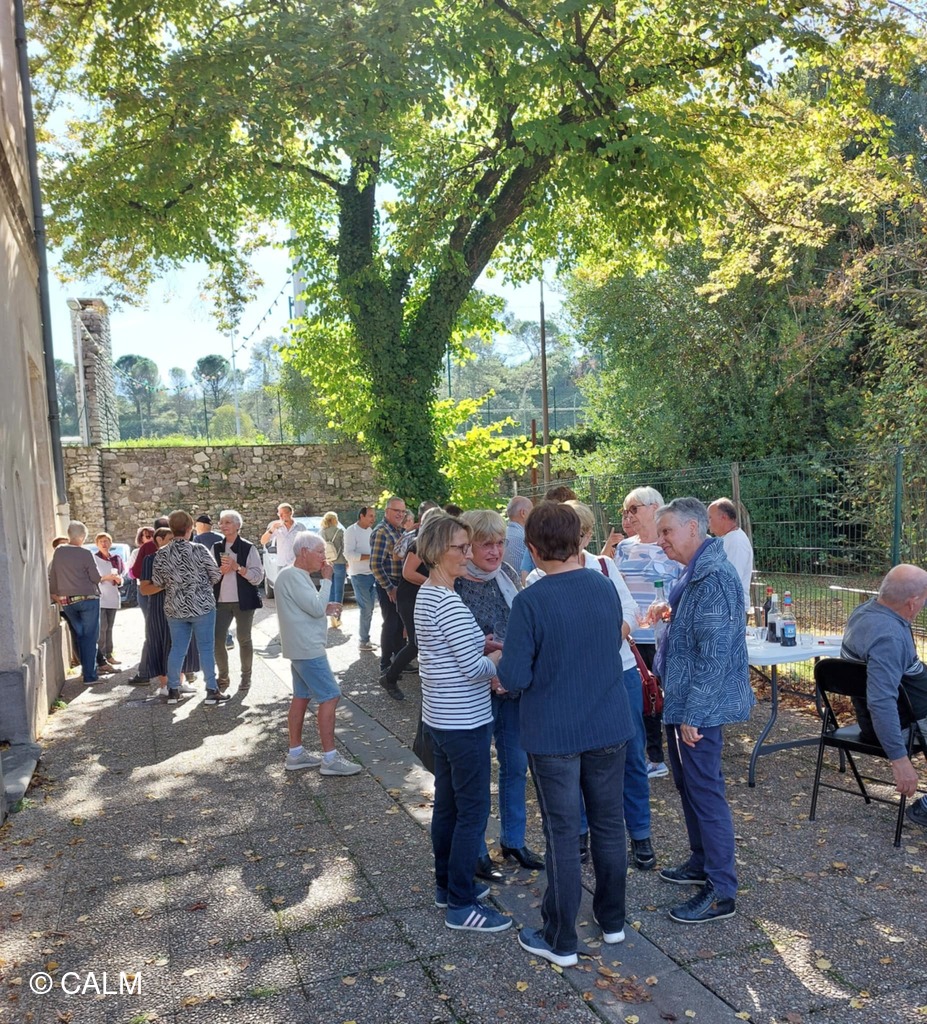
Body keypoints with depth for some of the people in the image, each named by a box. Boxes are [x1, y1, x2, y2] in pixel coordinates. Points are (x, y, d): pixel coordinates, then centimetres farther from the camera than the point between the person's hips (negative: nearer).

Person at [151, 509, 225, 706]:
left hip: (175, 608, 4)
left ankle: (173, 689, 21)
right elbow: (216, 575, -6)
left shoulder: (161, 554, -3)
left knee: (177, 648, 14)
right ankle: (212, 691, 6)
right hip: (202, 606, -4)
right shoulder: (199, 550, -13)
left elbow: (157, 582, 6)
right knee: (206, 648, 3)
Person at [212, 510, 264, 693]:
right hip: (221, 601, 3)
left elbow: (258, 576, -10)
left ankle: (246, 678, 19)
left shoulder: (248, 548, -4)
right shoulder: (216, 548, 8)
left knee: (244, 639, 6)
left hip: (243, 601, -3)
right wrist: (221, 571, -12)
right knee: (217, 639, 0)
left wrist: (237, 567, -19)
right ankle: (223, 677, 17)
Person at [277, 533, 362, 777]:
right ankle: (329, 759, -3)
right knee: (330, 697, -7)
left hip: (302, 647, 11)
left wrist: (326, 607, 5)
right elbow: (316, 608, -22)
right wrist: (327, 580, -14)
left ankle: (296, 754, 22)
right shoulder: (293, 576, -19)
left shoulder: (297, 575, 13)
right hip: (307, 649, -11)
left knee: (301, 696, 14)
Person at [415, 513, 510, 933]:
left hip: (440, 718, 10)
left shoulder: (426, 595, 8)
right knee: (473, 812, 2)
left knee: (447, 805, 19)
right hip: (464, 723, -10)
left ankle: (448, 885, 33)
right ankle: (461, 906, 13)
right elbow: (475, 668, -22)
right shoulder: (449, 603, -23)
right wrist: (505, 656, -5)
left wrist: (483, 646, 3)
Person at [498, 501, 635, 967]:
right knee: (608, 825, 18)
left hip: (554, 735, -4)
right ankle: (612, 920, 36)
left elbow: (515, 678, -19)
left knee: (563, 836, 7)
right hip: (609, 727, 5)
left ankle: (560, 941, 22)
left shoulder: (530, 602, -19)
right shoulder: (606, 588, -3)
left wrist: (500, 659, 3)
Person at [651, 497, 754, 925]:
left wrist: (693, 715, -24)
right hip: (682, 700, 11)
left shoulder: (713, 577, -22)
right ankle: (701, 863, 37)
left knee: (705, 792, 0)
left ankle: (721, 892, 13)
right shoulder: (694, 573, 11)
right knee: (687, 783, 20)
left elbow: (715, 653, -25)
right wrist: (672, 613, 10)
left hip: (700, 707, -10)